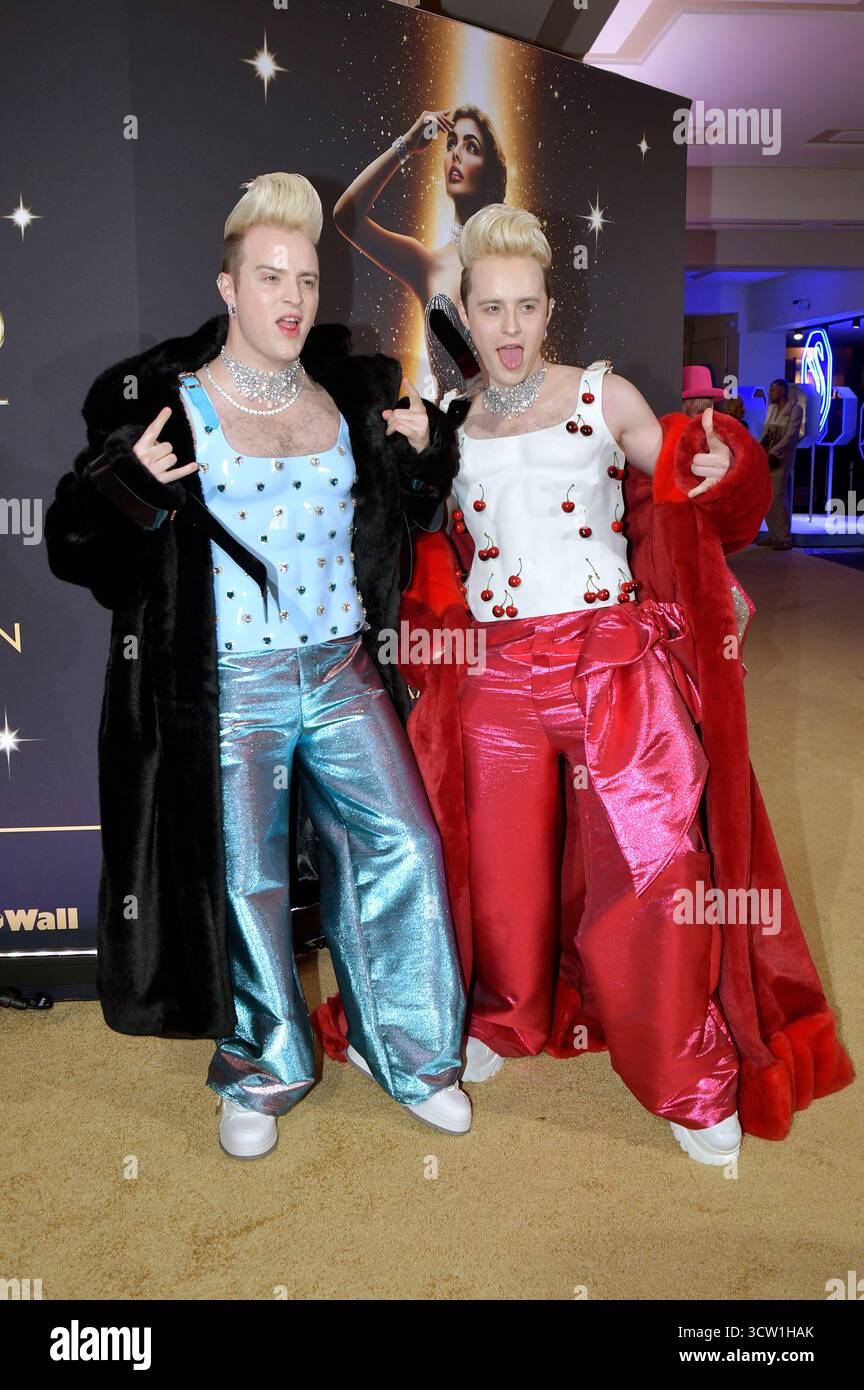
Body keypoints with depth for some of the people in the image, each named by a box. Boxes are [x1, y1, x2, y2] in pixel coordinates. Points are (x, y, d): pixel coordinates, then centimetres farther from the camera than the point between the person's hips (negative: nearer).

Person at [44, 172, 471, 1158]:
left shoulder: (350, 393, 8)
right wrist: (127, 488, -25)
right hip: (227, 689, -3)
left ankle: (406, 1050, 23)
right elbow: (76, 548, -6)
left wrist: (424, 452, 2)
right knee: (247, 883, 6)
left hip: (343, 670, 4)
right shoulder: (156, 404, -4)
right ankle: (261, 1073, 30)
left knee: (402, 847, 2)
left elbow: (401, 513, 22)